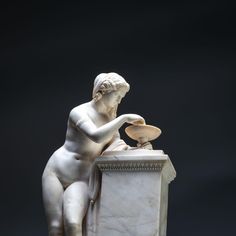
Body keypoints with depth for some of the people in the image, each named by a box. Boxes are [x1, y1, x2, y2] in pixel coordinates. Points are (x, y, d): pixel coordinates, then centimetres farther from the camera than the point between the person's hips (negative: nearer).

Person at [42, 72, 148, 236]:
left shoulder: (110, 119, 10)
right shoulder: (79, 112, -11)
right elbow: (96, 136, -29)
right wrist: (124, 118, -25)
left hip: (81, 181, 3)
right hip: (56, 173, -3)